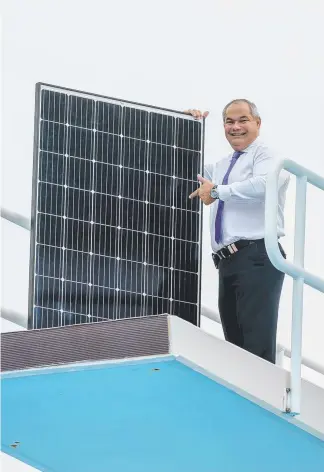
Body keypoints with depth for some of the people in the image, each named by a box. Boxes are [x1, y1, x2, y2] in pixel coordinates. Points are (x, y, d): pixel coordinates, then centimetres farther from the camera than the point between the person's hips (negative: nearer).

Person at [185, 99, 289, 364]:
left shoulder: (267, 156, -5)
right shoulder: (221, 166, 23)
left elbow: (265, 184, -28)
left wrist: (218, 192, -16)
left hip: (256, 259, -9)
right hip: (228, 262, 9)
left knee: (258, 345, -14)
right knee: (235, 344, 12)